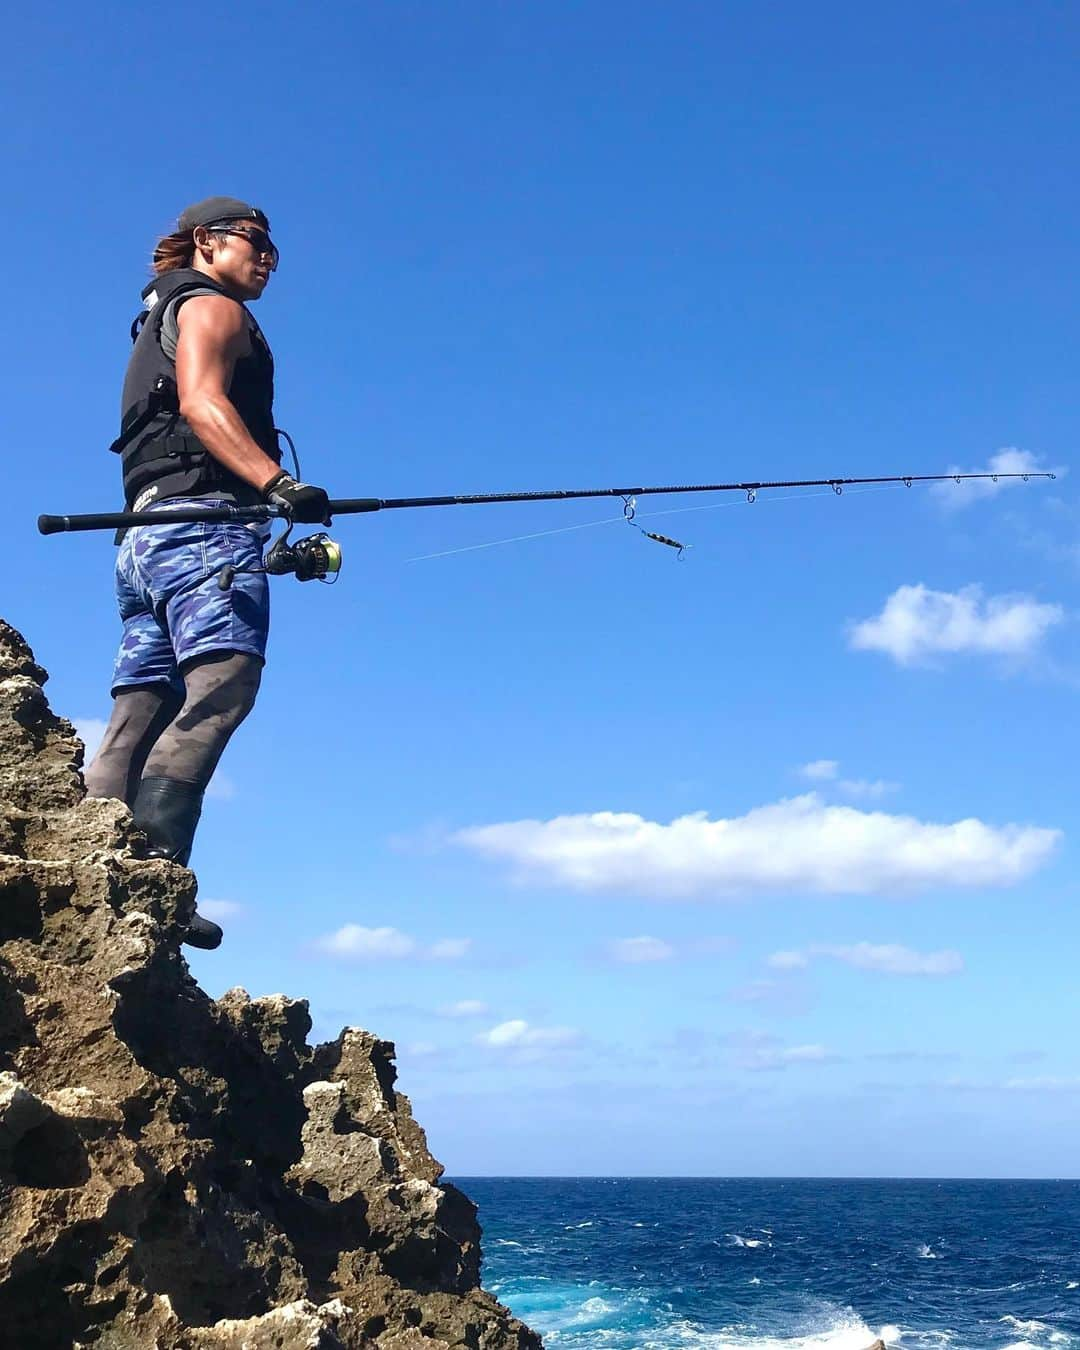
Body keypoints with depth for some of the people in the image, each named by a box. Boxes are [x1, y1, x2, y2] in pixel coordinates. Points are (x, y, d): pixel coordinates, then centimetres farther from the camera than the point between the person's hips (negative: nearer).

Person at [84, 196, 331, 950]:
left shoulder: (158, 320, 35)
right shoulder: (211, 307, 7)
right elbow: (201, 400, -12)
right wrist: (276, 481, -25)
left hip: (145, 529, 10)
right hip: (202, 519, -10)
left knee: (139, 716, -1)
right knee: (221, 689, -23)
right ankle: (149, 868, -36)